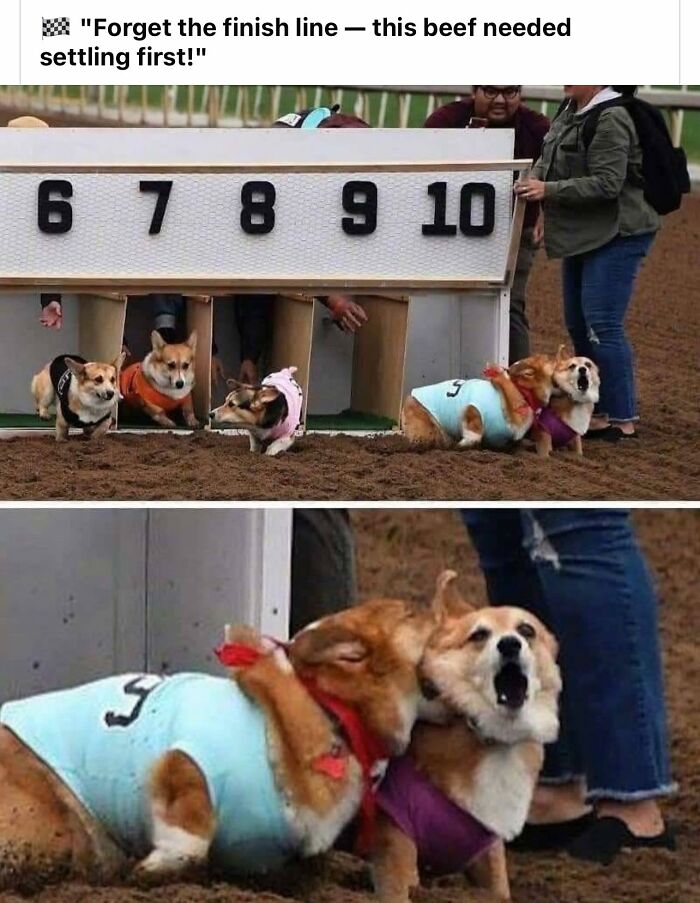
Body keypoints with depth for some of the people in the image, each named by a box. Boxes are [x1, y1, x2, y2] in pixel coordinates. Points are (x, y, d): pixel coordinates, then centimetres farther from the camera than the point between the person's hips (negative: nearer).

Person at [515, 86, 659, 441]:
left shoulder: (610, 120, -20)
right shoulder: (569, 114, 9)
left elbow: (607, 183, -24)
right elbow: (550, 159, 20)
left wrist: (549, 190, -24)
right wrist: (534, 178, -2)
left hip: (616, 236, -10)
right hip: (582, 237, 10)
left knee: (602, 326, -12)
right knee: (578, 325, 14)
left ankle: (623, 419, -5)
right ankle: (598, 412, 23)